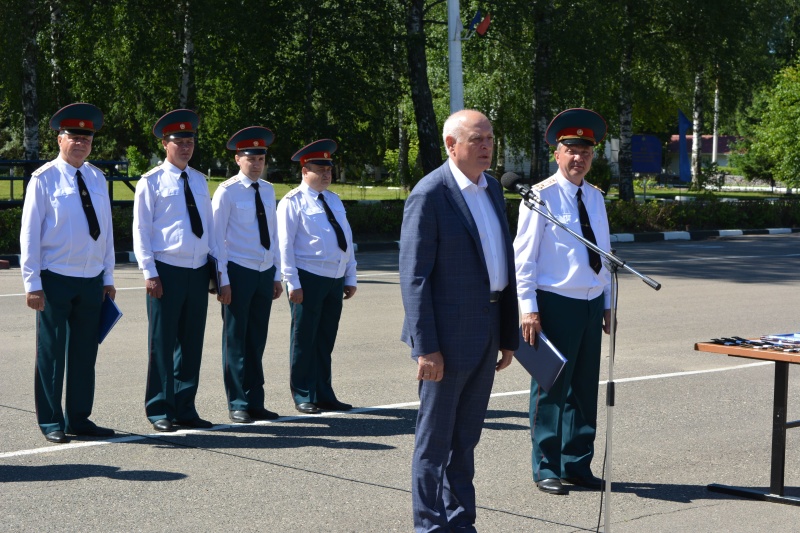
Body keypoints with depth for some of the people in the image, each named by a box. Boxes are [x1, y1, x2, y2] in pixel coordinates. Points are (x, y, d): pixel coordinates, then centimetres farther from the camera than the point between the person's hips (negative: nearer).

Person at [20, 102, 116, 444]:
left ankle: (78, 418, 19)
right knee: (51, 352, 3)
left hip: (91, 280, 5)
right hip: (56, 279, -5)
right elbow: (29, 233, -7)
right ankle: (51, 422, 12)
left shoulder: (97, 178, 9)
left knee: (85, 352, 9)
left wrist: (108, 278, 10)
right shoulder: (44, 178, -7)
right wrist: (32, 283, -12)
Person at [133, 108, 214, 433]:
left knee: (192, 344, 9)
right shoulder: (152, 181, -3)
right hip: (167, 271, -5)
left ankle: (185, 409, 18)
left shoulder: (199, 181, 13)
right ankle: (159, 411, 9)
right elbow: (141, 230, -5)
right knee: (162, 344, 0)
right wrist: (149, 273, -11)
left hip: (198, 272, 5)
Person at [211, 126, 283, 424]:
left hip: (265, 273, 5)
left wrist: (277, 275, 12)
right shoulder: (227, 192, -7)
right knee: (236, 341, 2)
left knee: (257, 341, 10)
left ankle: (255, 403, 16)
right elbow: (217, 238, -8)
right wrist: (223, 280, -11)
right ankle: (237, 405, 8)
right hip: (239, 272, -5)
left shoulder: (268, 191, 10)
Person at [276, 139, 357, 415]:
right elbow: (285, 245, -9)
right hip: (308, 280, -6)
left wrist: (350, 278, 12)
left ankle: (324, 395, 19)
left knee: (326, 340, 11)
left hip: (335, 281, 6)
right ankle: (304, 397, 10)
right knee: (304, 341, 2)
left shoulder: (334, 201, 15)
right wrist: (292, 284, -14)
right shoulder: (293, 202, -5)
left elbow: (347, 241, 17)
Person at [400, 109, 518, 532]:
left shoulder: (492, 187, 11)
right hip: (448, 335, -8)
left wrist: (508, 334, 13)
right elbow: (414, 277, -16)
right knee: (435, 438, 3)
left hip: (486, 331, 8)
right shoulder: (430, 195, -13)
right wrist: (426, 348, -20)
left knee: (465, 437, 16)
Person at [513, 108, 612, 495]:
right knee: (551, 388, 0)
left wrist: (607, 304, 15)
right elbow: (524, 256, -9)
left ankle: (577, 465, 21)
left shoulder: (595, 198, 12)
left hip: (592, 304, 6)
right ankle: (546, 469, 10)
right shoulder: (541, 196, -8)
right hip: (556, 303, -6)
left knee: (585, 389, 11)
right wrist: (528, 308, -14)